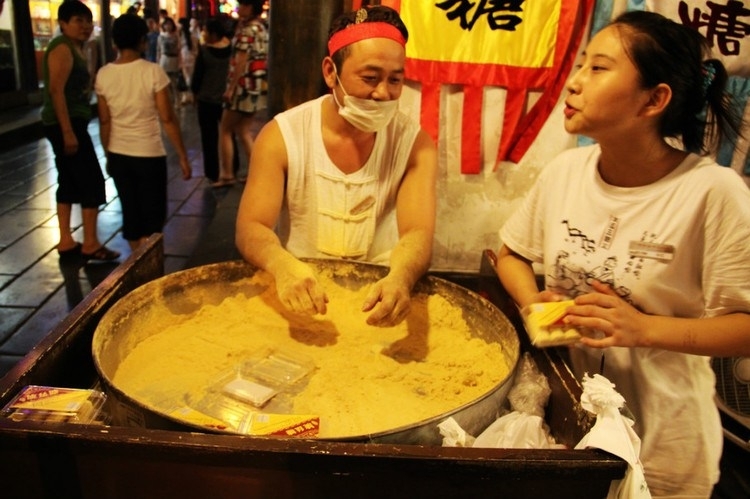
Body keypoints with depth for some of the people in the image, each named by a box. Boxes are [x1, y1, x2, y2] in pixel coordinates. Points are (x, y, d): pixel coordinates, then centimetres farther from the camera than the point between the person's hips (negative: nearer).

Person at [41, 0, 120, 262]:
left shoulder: (76, 48, 16)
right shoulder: (63, 48, -14)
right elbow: (56, 90, -21)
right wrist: (68, 131, -26)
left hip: (71, 122, 10)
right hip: (66, 124, -10)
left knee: (69, 182, 12)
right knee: (92, 181, -7)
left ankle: (66, 242, 19)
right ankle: (90, 244, 1)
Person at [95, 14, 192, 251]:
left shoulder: (103, 75, -1)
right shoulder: (153, 72, -12)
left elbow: (104, 122, 3)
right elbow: (167, 119, -13)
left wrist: (108, 155, 16)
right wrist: (183, 156, -7)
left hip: (118, 156, 4)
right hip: (150, 155, -4)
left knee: (130, 213, 15)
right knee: (153, 216, 7)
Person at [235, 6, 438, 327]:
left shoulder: (415, 144, -6)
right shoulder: (281, 136, -8)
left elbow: (418, 232, -17)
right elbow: (250, 227, -13)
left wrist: (399, 279, -40)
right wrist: (284, 267, -36)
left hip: (378, 294, 1)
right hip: (299, 290, 0)